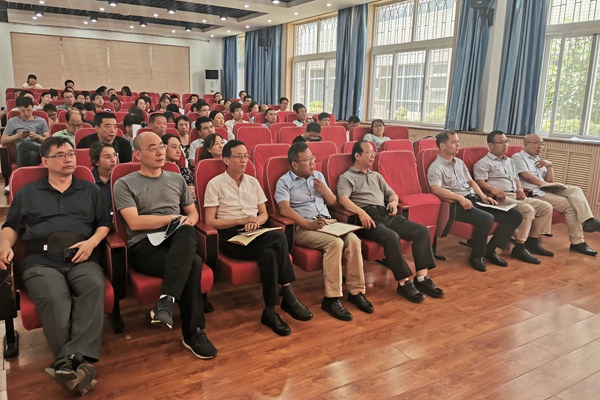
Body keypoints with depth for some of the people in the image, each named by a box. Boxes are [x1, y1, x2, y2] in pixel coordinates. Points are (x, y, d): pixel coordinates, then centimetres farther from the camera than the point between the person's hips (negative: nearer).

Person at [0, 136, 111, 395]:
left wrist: (92, 241, -2)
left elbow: (104, 223, 18)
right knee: (54, 297, -35)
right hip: (40, 260, 0)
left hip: (80, 259, 1)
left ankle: (70, 360, -44)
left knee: (95, 286, -36)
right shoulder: (27, 193, 25)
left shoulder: (90, 190, 24)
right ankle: (78, 365, -37)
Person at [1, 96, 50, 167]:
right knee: (24, 145, -41)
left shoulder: (41, 121, 21)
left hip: (39, 148, 0)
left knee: (33, 154, -42)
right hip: (22, 150, 1)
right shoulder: (12, 121, 21)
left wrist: (37, 137, -4)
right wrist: (17, 136, 2)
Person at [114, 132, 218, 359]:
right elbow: (135, 222, -8)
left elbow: (193, 213, 22)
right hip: (145, 246, -4)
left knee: (186, 233, -35)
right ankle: (193, 332, -23)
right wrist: (174, 218, -5)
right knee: (193, 263, -32)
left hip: (178, 242, 4)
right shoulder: (125, 184, 5)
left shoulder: (177, 179, 20)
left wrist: (187, 223, -2)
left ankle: (166, 300, -37)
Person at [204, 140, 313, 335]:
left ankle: (271, 311, -24)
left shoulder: (253, 181, 17)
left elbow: (264, 214, 17)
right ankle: (288, 296, -20)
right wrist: (241, 220, -14)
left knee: (269, 254, -33)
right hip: (231, 236, -4)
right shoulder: (215, 184, 1)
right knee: (279, 238, -31)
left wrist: (256, 221, -8)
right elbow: (210, 221, -5)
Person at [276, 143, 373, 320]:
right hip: (303, 228, -6)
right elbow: (284, 209, -15)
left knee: (353, 239, -23)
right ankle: (331, 298, -24)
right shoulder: (284, 182, 0)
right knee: (335, 243, -32)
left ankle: (356, 291, -12)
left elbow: (333, 202, 24)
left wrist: (324, 190, 2)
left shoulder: (318, 176, 20)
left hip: (328, 222, 6)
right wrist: (309, 224, -27)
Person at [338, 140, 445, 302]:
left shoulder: (376, 176, 29)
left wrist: (394, 201, 5)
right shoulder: (347, 177, 6)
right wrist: (361, 212, -29)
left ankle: (422, 278, -13)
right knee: (391, 237, -35)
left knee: (422, 230, -12)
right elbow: (343, 199, -13)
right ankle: (404, 282, -23)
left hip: (386, 214, 7)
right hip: (368, 217, -7)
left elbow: (392, 193, 30)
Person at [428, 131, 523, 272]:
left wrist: (482, 196, 6)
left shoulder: (460, 162, 21)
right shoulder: (436, 167, -6)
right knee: (487, 218, -36)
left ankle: (490, 249, 4)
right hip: (457, 205, -8)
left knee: (515, 215, -3)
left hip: (475, 200, 9)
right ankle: (476, 255, -12)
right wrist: (460, 198, -29)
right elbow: (436, 189, -22)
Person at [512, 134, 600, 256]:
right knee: (569, 205, -20)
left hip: (546, 190, 8)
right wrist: (545, 184, -10)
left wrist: (550, 166, 6)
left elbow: (550, 181, 19)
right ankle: (577, 242, -17)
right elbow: (527, 176, -12)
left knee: (575, 190, -15)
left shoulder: (539, 161, 25)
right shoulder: (518, 157, 2)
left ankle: (587, 221, -34)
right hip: (533, 194, -8)